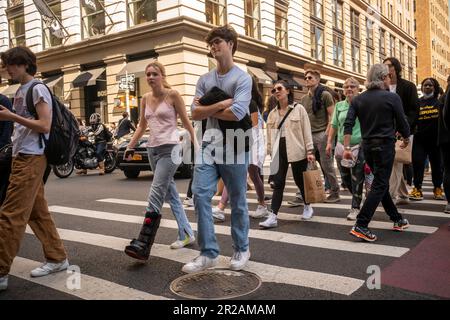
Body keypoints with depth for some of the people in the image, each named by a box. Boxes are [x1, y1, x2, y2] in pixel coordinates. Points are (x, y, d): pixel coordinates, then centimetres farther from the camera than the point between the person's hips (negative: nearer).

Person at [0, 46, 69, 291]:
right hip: (21, 156, 10)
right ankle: (57, 258, 20)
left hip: (31, 158, -10)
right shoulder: (20, 91, 19)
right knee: (38, 213, 11)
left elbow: (45, 126, -17)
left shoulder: (38, 89, -8)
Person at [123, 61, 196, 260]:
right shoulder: (145, 99, 12)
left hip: (170, 149, -7)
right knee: (170, 194, 11)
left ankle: (143, 245, -13)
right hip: (153, 149, 7)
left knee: (155, 196, -13)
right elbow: (142, 126, 19)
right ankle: (186, 234, 22)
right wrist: (130, 147, 13)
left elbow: (186, 122, -3)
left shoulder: (172, 95, -4)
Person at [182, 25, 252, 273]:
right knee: (200, 195, -5)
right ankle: (208, 252, 5)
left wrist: (208, 110, -5)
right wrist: (219, 105, -11)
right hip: (208, 145, 5)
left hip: (234, 147, -4)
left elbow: (237, 113, -19)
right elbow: (194, 113, 3)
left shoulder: (242, 78, -4)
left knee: (237, 201, 7)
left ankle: (241, 250, 24)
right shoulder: (204, 80, 13)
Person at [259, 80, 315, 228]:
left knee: (300, 181, 10)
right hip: (279, 152, 3)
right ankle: (273, 217, -4)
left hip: (297, 151, -3)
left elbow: (306, 130, -5)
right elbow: (270, 134, 13)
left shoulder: (298, 109, -1)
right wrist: (271, 152, 9)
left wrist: (310, 151, -10)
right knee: (278, 183, -2)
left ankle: (307, 206, 35)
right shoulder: (273, 113, 12)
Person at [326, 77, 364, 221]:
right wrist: (329, 142, 9)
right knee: (345, 178, 12)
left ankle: (355, 208, 12)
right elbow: (334, 125, 15)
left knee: (357, 179, 0)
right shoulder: (339, 106, 10)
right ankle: (357, 198, 36)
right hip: (342, 146, 4)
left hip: (359, 146, -4)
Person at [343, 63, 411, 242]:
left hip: (367, 146, 6)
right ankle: (360, 226, -11)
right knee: (379, 186, -3)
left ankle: (397, 220, 30)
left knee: (382, 183, 17)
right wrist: (406, 139, 16)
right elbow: (402, 122, -3)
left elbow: (348, 124, -5)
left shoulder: (358, 99, 4)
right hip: (385, 145, -6)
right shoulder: (392, 98, -8)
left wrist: (347, 148, -5)